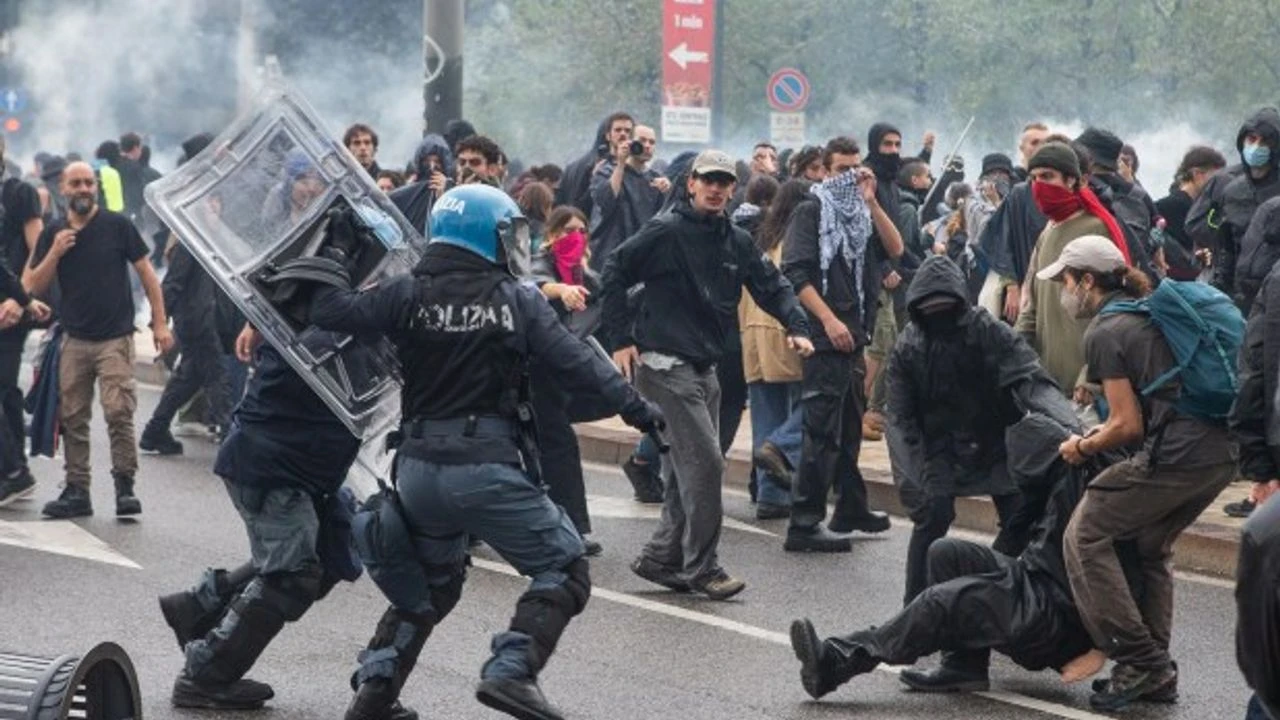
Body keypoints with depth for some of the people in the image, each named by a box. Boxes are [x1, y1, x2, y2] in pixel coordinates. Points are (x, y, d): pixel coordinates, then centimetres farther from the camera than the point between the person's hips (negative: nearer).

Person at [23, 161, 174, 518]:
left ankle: (125, 486, -3)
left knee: (119, 413, -12)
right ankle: (77, 491, 11)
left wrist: (160, 323, -2)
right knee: (72, 419, 4)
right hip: (74, 339, 4)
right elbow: (34, 286, 7)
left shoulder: (117, 226, -1)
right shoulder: (53, 234, 9)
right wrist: (55, 253, -9)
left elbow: (147, 274, 3)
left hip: (115, 339, -4)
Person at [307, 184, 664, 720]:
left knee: (430, 582, 27)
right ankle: (512, 670, -14)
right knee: (564, 570, 5)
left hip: (418, 469, 5)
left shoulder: (409, 296, 3)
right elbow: (575, 362, -7)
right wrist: (634, 407, -2)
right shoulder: (518, 300, -3)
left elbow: (331, 311, -1)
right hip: (487, 469, -5)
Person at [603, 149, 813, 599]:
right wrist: (622, 338, -11)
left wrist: (796, 326, -6)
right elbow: (614, 272, -8)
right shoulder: (667, 232, -8)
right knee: (705, 462, -12)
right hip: (665, 365, -8)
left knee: (691, 468, 10)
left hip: (705, 368, 8)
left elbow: (772, 287, 13)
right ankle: (702, 566, -6)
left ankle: (662, 557, 20)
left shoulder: (737, 242, 12)